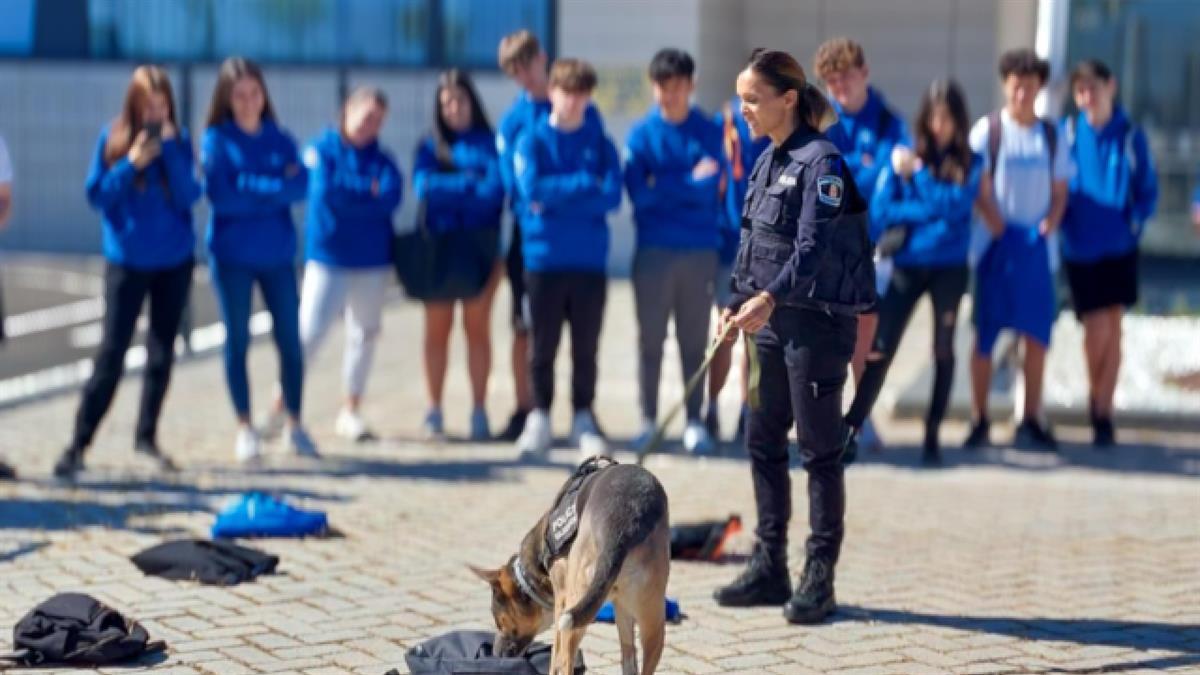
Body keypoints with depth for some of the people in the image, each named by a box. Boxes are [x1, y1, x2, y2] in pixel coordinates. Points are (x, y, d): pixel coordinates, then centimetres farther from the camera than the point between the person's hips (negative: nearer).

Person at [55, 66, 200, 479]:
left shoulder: (179, 142, 0)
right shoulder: (112, 140, -4)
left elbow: (189, 195, -10)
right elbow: (96, 195, -5)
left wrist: (170, 148, -19)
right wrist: (131, 164, -18)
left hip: (174, 261, 2)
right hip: (128, 261, -2)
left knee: (162, 352, 8)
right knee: (111, 353, -7)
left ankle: (147, 435, 21)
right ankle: (79, 443, -3)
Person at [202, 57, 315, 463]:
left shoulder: (280, 139, 7)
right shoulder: (216, 140, -1)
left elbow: (300, 186, -6)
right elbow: (220, 194, -13)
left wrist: (250, 187, -15)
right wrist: (274, 188, -10)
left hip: (277, 254, 2)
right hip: (232, 256, -2)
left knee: (290, 340, 0)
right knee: (237, 341, 3)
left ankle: (295, 425, 12)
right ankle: (245, 429, 11)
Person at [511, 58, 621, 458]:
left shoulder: (600, 143, 9)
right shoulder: (532, 141, 4)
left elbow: (613, 196, -5)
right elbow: (531, 188, -12)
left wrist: (556, 198, -10)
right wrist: (585, 184, -9)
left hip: (590, 260, 1)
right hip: (544, 257, -1)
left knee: (586, 347, 4)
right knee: (543, 345, 3)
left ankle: (583, 419, 13)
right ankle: (539, 419, 12)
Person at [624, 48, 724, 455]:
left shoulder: (710, 133, 5)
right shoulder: (642, 135, 4)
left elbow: (711, 189, -7)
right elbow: (639, 193, -7)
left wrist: (663, 186, -11)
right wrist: (690, 182, -8)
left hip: (700, 250, 0)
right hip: (654, 249, 0)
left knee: (694, 341, 3)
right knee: (650, 340, 4)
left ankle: (694, 422, 8)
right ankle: (649, 421, 11)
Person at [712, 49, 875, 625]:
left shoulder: (821, 161, -13)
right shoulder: (767, 161, 13)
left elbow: (813, 247, -23)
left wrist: (769, 297, -32)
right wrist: (739, 303, 11)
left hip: (818, 321, -9)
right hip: (771, 319, 9)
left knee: (819, 449, -1)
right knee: (763, 442, 11)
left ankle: (819, 578, 6)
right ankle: (769, 568, 20)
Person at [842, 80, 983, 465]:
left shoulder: (968, 163, 2)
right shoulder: (903, 156, 0)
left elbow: (956, 205, -15)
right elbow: (881, 211, -7)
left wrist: (917, 174, -14)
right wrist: (933, 210, -13)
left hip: (950, 268, 1)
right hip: (907, 265, -1)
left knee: (944, 351, 7)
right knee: (879, 350, -4)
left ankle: (933, 435, 15)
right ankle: (850, 429, 0)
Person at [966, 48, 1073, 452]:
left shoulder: (1051, 135, 10)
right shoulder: (988, 130, -2)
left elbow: (1060, 190, 13)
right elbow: (978, 186, -6)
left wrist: (1051, 222, -4)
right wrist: (997, 224, -16)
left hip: (1037, 241, 4)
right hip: (997, 241, -3)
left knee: (1038, 335, 3)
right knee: (986, 333, 0)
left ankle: (1031, 421, 12)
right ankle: (980, 421, 8)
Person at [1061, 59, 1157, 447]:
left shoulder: (1130, 137, -2)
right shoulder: (1067, 133, -3)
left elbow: (1148, 191, 5)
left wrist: (1135, 223, -10)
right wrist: (1063, 223, -10)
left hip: (1120, 248, 1)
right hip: (1080, 249, -1)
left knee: (1113, 329, 3)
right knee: (1097, 328, -4)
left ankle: (1103, 413, 12)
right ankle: (1096, 399, 22)